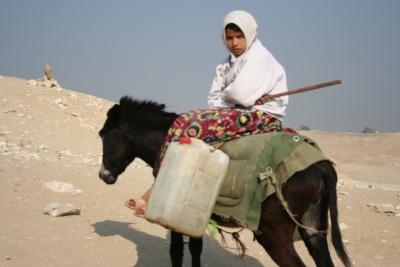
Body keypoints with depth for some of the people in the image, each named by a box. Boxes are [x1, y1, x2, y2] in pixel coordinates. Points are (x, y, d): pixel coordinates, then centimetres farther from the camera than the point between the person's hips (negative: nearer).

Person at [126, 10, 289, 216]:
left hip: (261, 116, -9)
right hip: (240, 113, 9)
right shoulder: (227, 65, 20)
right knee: (186, 121, -10)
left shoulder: (260, 58, -6)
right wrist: (233, 100, -9)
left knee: (194, 128, -24)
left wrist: (224, 99, 3)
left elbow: (241, 95, -17)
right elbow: (213, 98, 11)